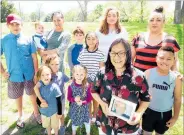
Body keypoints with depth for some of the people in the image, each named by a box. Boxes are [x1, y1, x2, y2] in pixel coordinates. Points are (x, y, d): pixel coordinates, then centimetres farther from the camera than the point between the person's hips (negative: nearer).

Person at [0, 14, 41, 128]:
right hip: (14, 75, 1)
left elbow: (34, 57, -4)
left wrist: (36, 73, -5)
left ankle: (36, 113, 40)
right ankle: (20, 116, 43)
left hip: (29, 75, 0)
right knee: (18, 97, 19)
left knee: (33, 94, 16)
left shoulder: (28, 39, -7)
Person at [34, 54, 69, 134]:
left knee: (61, 114, 23)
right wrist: (41, 99, -34)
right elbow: (36, 87, -29)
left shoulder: (62, 75, -18)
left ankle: (62, 126, 51)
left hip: (61, 99, 1)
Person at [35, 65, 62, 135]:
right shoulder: (39, 87, -14)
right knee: (47, 125, 28)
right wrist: (40, 104, -21)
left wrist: (59, 113, -10)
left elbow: (59, 101, -16)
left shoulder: (54, 87, -25)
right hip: (44, 111, 3)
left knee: (55, 125, 22)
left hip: (54, 111, -3)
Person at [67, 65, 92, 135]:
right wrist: (74, 99, -28)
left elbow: (89, 98, -12)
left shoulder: (87, 86, -18)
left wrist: (82, 102, -27)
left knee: (87, 121, 19)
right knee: (74, 122, 23)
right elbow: (69, 98, -9)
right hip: (74, 108, 0)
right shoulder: (71, 86, -17)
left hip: (84, 108, 0)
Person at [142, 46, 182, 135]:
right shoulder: (148, 73, -16)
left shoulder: (176, 78, -14)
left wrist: (175, 117, 1)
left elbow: (177, 99, -3)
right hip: (149, 111, 0)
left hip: (166, 114, 1)